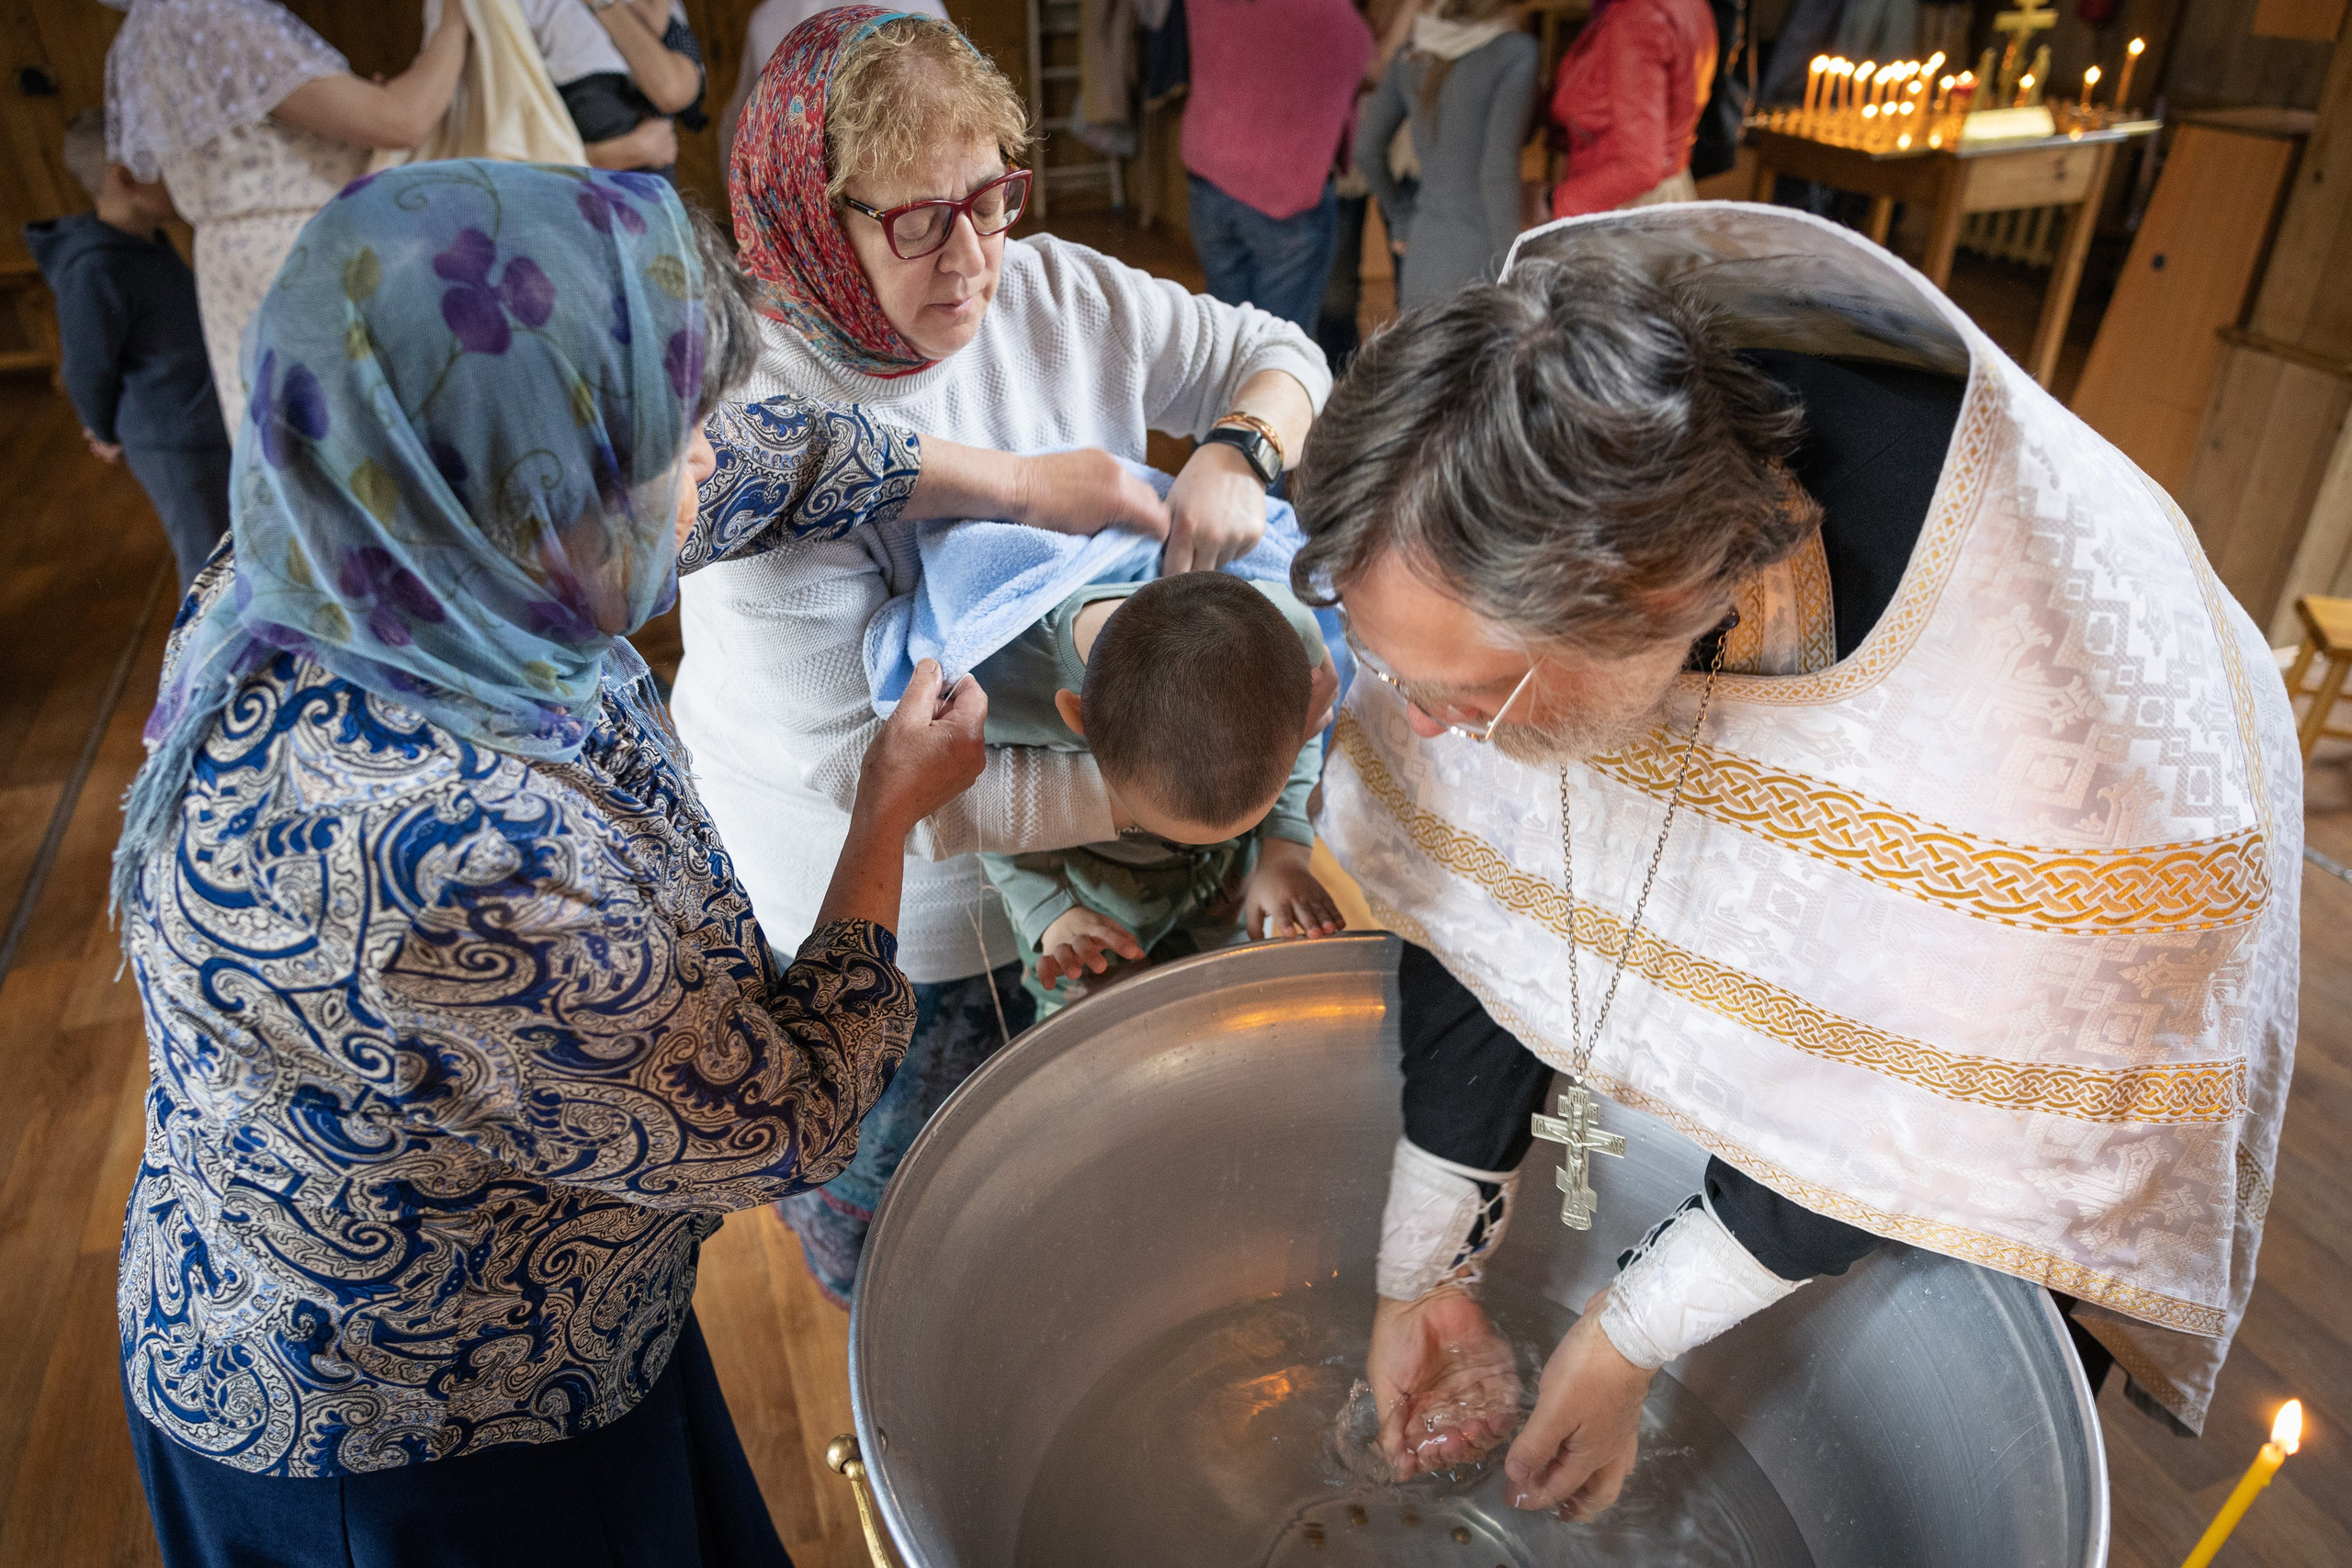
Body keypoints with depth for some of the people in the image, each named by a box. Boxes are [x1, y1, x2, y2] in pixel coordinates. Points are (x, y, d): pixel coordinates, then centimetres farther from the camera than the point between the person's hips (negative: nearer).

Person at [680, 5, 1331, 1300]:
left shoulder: (1056, 294, -12)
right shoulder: (749, 440, -29)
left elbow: (1276, 354, 1)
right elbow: (870, 770, -33)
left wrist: (1237, 453, -23)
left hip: (1069, 849, 5)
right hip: (865, 916, -4)